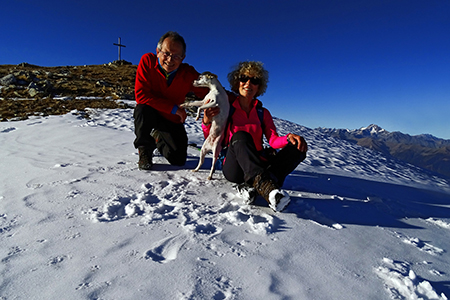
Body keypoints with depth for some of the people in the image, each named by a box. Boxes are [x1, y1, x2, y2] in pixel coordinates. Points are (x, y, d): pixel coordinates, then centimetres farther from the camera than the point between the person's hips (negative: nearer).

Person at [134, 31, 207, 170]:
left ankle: (157, 137, 32)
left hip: (172, 120, 2)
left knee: (179, 160, -3)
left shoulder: (188, 73, -16)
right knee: (143, 110, -38)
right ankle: (144, 150, -8)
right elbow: (141, 95, -26)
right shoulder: (147, 61, -20)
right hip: (150, 114, -2)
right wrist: (173, 108, -27)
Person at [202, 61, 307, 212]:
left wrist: (289, 138, -21)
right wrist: (207, 122, -16)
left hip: (258, 164, 4)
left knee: (297, 147, -17)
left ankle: (251, 185, -36)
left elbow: (273, 140, 2)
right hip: (233, 168, -3)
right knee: (240, 136, -32)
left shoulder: (262, 113, 15)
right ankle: (264, 184, -53)